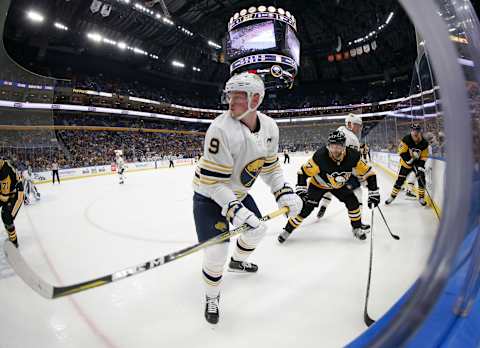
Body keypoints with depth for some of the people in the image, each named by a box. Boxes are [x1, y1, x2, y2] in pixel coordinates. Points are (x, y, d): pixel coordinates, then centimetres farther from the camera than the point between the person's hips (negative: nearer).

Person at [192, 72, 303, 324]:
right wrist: (233, 209, -36)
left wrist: (284, 191, -8)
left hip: (238, 192, 7)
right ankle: (211, 296, 19)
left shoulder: (269, 127, -10)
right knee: (217, 249, -11)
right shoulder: (221, 129, -31)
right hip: (210, 196, -6)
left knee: (258, 228, 20)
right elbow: (213, 180, -30)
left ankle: (237, 261, 51)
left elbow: (270, 164, 3)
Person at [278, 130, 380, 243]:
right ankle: (288, 230, 7)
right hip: (318, 184, -3)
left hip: (340, 185, 3)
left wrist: (374, 193, -21)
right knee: (306, 208, -10)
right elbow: (304, 172, -28)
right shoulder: (320, 156, -37)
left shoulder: (352, 156, -29)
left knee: (353, 202, -8)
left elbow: (368, 172, -18)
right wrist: (301, 190, -34)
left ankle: (357, 227, 19)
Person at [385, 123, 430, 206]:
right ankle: (392, 196, 9)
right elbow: (402, 152, -18)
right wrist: (409, 160, -27)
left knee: (421, 179, -7)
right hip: (406, 162, -2)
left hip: (418, 163, 3)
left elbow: (424, 156, -5)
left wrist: (421, 166, -16)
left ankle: (421, 197, 9)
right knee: (400, 180, -4)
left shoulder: (424, 143, -10)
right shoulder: (406, 139, -20)